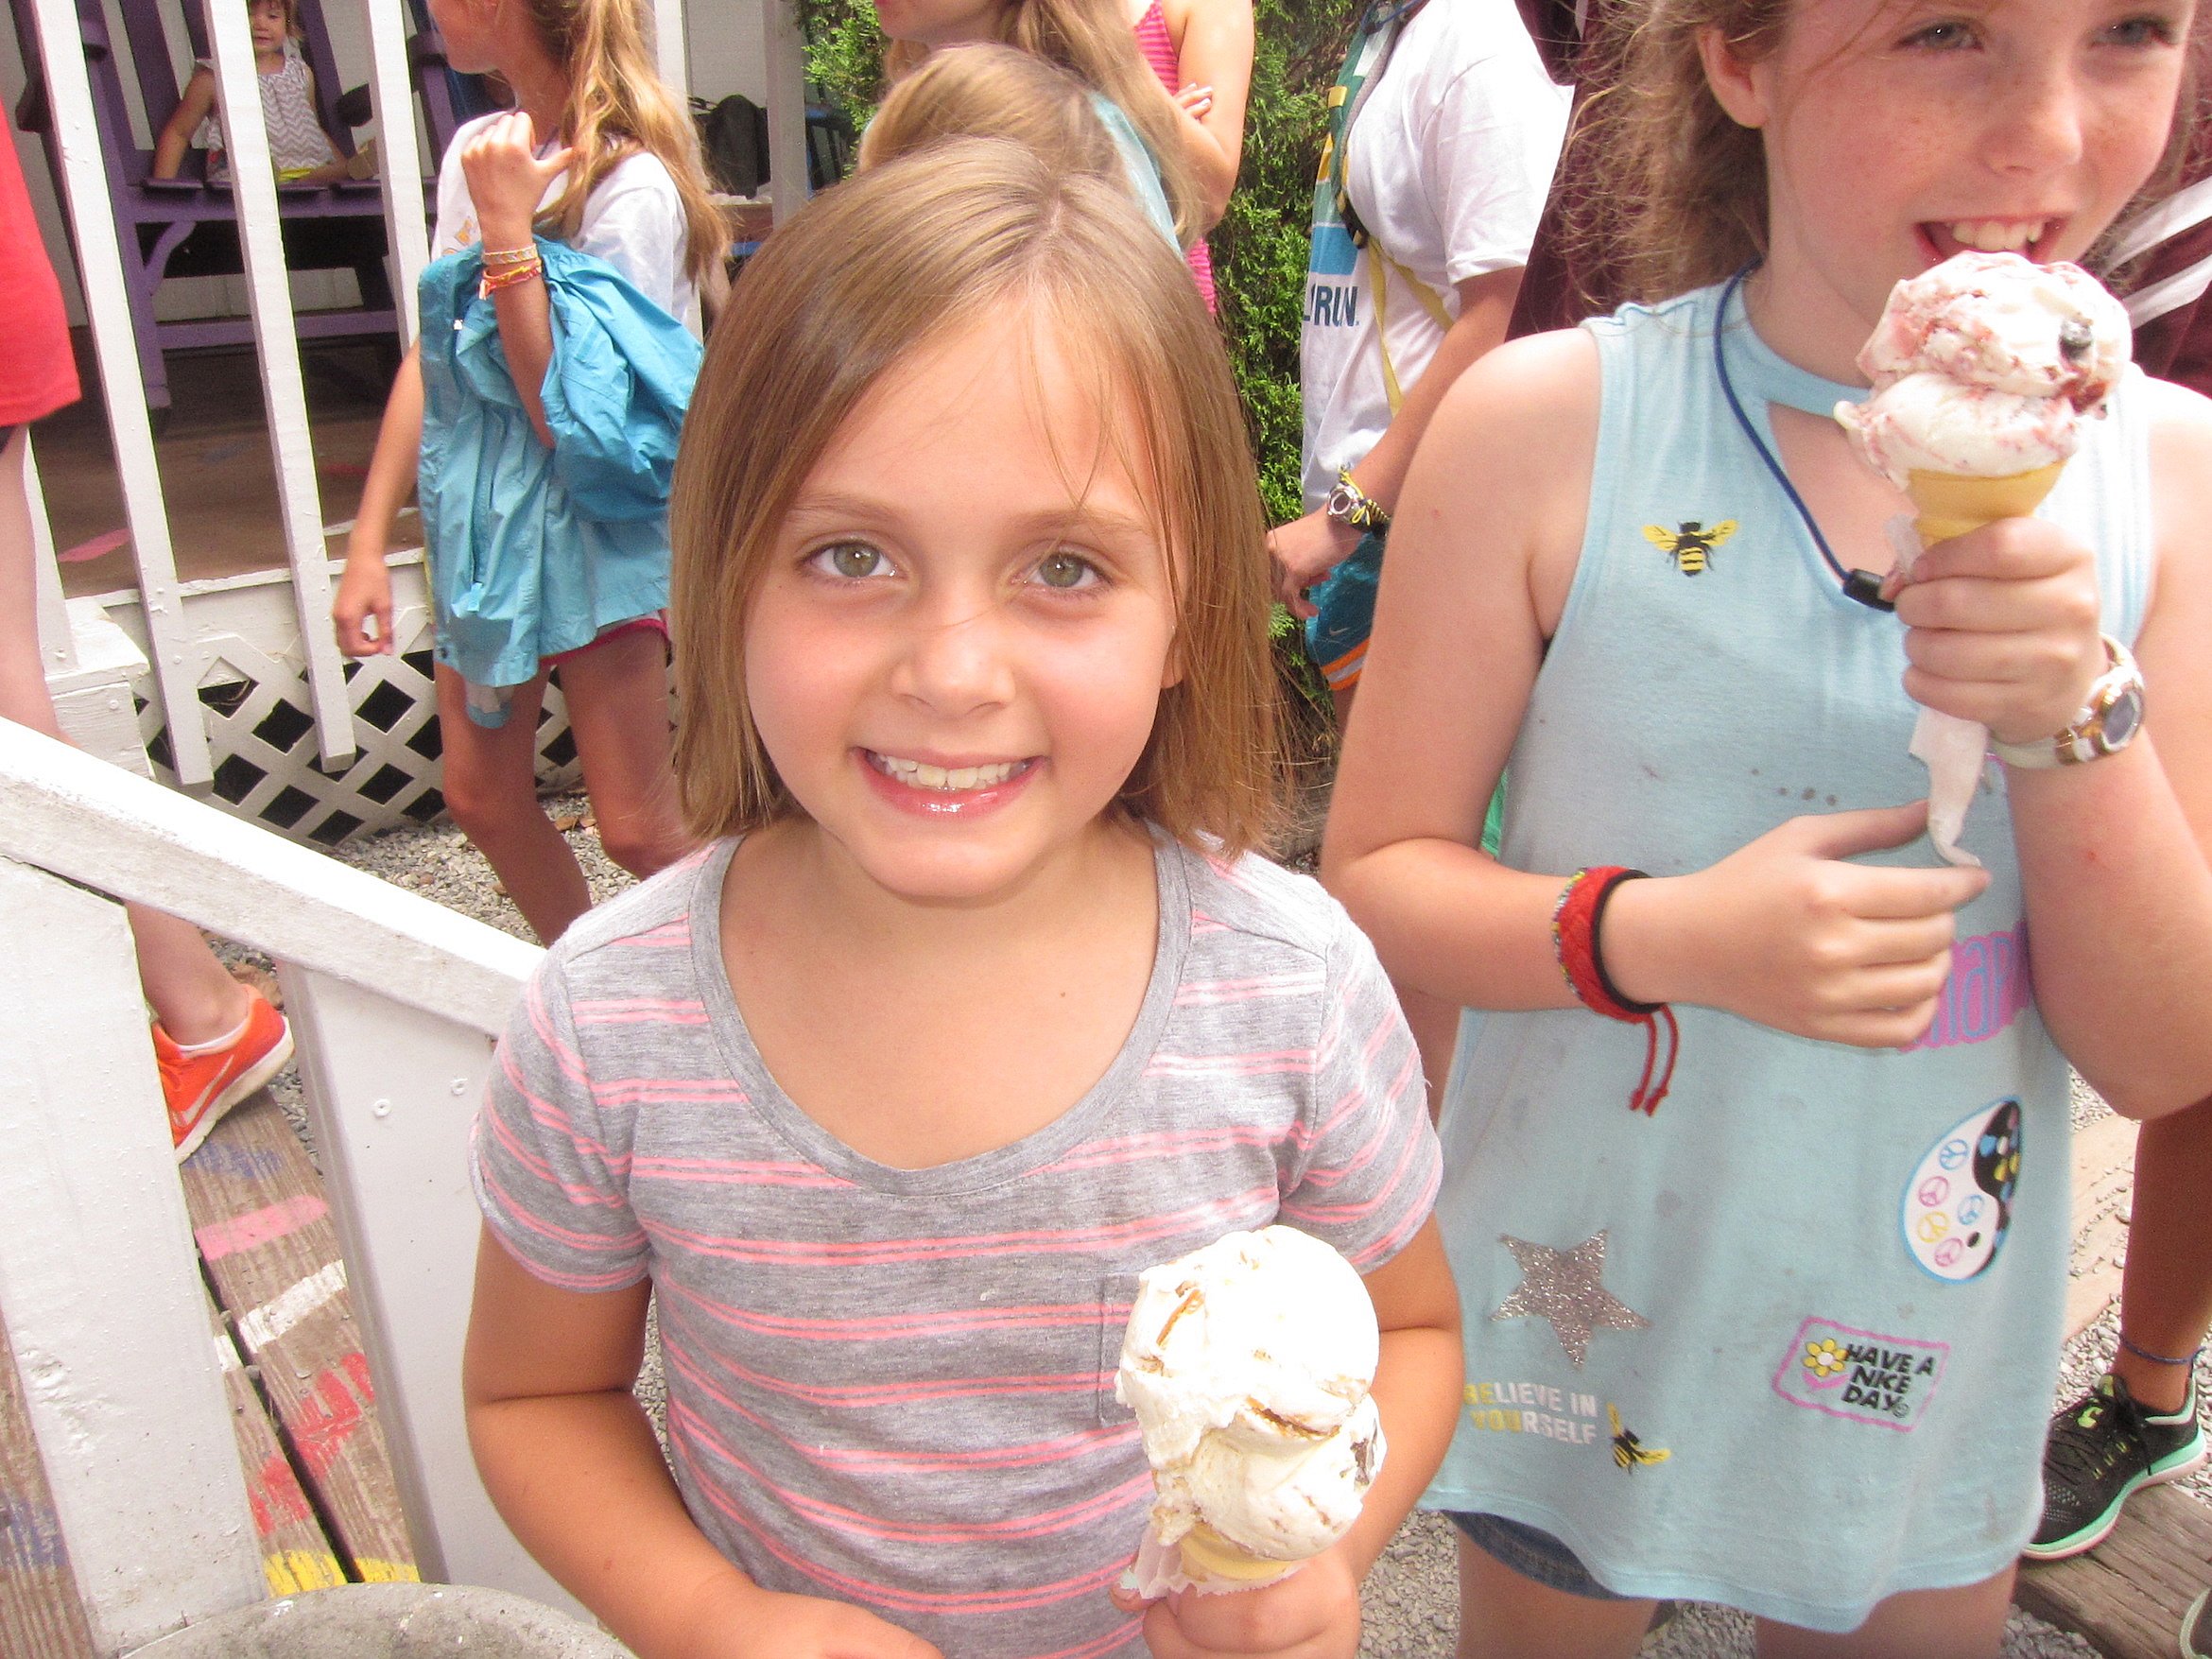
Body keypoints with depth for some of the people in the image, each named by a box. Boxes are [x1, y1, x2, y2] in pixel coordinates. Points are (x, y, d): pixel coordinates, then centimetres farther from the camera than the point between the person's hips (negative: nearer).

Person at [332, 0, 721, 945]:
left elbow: (571, 420, -21)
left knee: (638, 833, -3)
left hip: (594, 524, -7)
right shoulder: (478, 152, 4)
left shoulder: (632, 184, -18)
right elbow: (431, 354, 10)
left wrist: (508, 227, -22)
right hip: (478, 519, 7)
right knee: (483, 802, 14)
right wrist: (369, 543, 10)